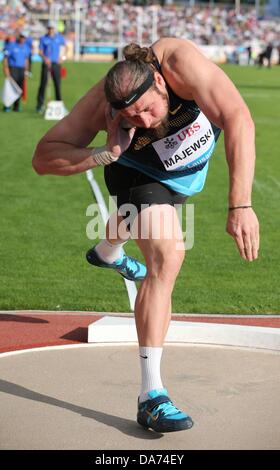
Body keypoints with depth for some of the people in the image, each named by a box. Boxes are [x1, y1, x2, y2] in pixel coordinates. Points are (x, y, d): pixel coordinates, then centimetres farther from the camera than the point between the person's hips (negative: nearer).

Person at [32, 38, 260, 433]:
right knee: (166, 257, -26)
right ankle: (151, 396, -26)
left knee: (144, 215, 34)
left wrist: (240, 205, -59)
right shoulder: (101, 104, -38)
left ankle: (107, 252, 74)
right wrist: (107, 153, -46)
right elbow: (43, 158, -32)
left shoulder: (180, 61, -44)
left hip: (194, 159, 4)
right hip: (143, 173, -4)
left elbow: (239, 119, -52)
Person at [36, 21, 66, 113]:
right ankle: (39, 105, -3)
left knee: (58, 84, 2)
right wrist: (45, 58, -20)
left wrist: (62, 57, 5)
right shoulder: (43, 39, 2)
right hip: (46, 64, -1)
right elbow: (40, 52, 0)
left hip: (56, 64, 2)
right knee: (43, 83, -5)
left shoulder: (59, 37, 7)